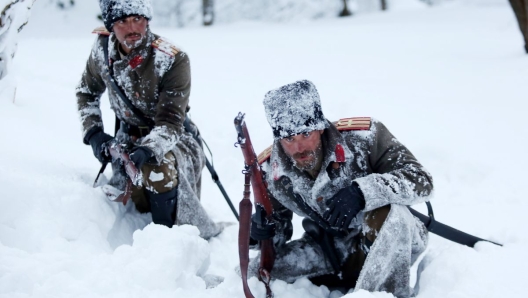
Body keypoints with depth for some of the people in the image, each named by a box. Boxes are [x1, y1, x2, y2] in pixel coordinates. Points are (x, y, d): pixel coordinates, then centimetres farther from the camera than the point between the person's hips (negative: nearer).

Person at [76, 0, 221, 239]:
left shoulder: (172, 60, -26)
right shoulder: (103, 49, -11)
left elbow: (170, 123, -27)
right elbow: (87, 93, 8)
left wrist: (148, 150, -45)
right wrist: (94, 133, -5)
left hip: (171, 137, -5)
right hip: (129, 136, 5)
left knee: (158, 167, -36)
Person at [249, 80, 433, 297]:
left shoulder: (362, 137, -25)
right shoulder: (269, 171, -13)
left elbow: (420, 181, -27)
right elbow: (277, 232, 1)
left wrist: (362, 192, -42)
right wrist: (263, 232, -24)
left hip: (390, 241, -4)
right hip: (329, 249, 5)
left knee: (386, 211, -38)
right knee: (255, 274, -12)